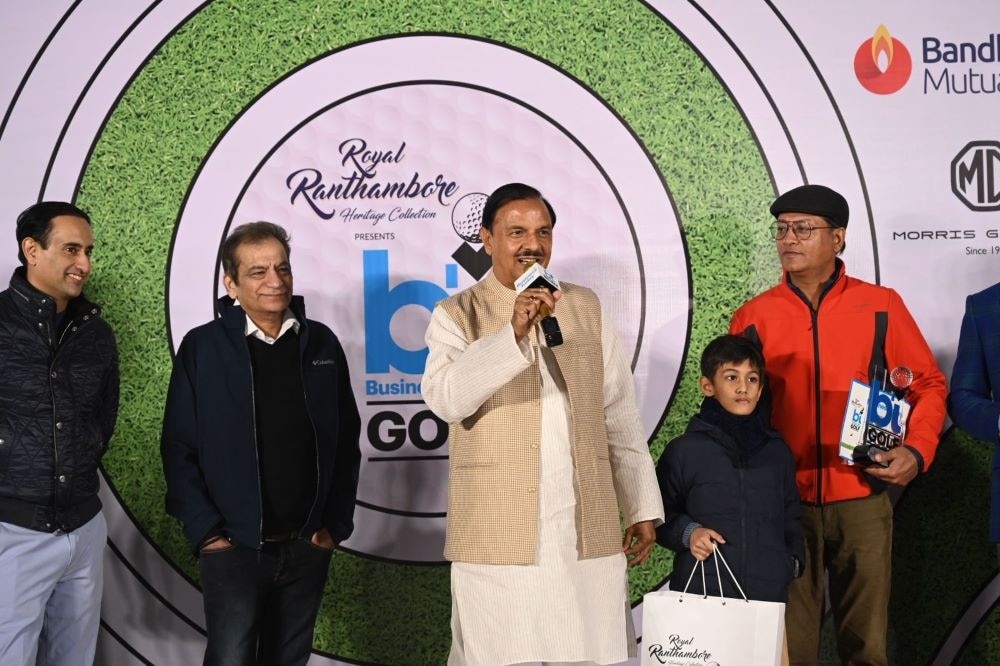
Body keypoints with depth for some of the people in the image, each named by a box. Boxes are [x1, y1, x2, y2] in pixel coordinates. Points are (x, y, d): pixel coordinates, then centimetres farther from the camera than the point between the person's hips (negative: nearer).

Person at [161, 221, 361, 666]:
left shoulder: (321, 344, 5)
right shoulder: (203, 347, -3)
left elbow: (346, 442, 8)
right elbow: (179, 449, -3)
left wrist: (336, 524, 3)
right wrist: (206, 532, -8)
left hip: (307, 546, 3)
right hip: (234, 546, -3)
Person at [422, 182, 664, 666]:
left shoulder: (586, 308, 10)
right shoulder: (458, 315, 1)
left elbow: (620, 417, 11)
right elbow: (445, 399, -17)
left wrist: (642, 507, 9)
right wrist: (512, 335, -28)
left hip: (589, 534, 3)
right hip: (497, 537, -2)